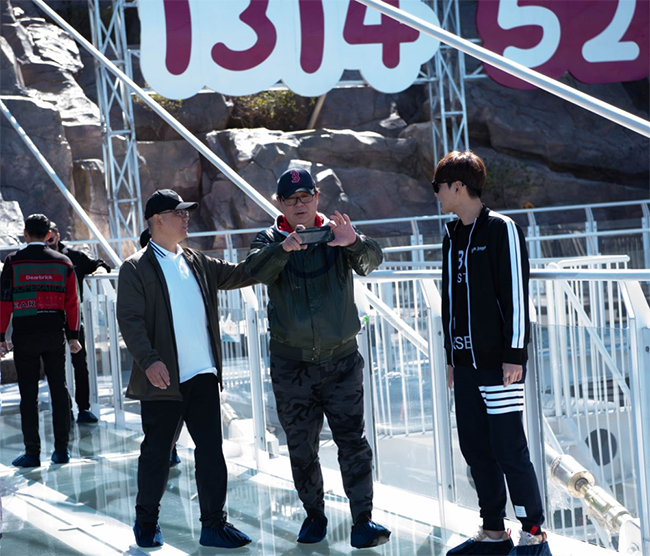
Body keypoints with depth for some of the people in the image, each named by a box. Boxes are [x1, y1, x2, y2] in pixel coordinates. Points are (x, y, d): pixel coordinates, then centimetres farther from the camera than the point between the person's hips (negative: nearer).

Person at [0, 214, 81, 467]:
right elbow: (72, 302, 4)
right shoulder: (63, 262, 3)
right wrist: (73, 335, 11)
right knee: (59, 389, 10)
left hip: (24, 335, -2)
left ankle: (32, 453, 5)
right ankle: (61, 449, 12)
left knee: (28, 394, 3)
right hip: (55, 333, 2)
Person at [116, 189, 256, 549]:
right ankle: (146, 523, 24)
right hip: (163, 379, -5)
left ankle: (214, 525, 11)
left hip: (203, 375, 5)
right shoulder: (136, 269, -3)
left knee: (211, 452, 3)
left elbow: (239, 274, 18)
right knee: (157, 453, 6)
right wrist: (149, 360, -24)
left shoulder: (197, 263, 14)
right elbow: (130, 320, -11)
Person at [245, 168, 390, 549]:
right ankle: (315, 516, 24)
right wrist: (284, 248, -40)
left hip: (342, 360, -1)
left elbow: (372, 260, -16)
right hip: (291, 364, 1)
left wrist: (354, 242, -39)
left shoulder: (335, 235, 2)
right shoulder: (271, 240, 3)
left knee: (353, 440, -5)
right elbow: (257, 270, -19)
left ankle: (363, 522, -2)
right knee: (301, 447, 9)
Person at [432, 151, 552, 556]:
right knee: (475, 448, 9)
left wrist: (514, 354, -15)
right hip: (466, 363, 8)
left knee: (509, 448, -7)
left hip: (499, 362, -8)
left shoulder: (501, 229, -7)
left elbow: (516, 293, -11)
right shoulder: (452, 238, 16)